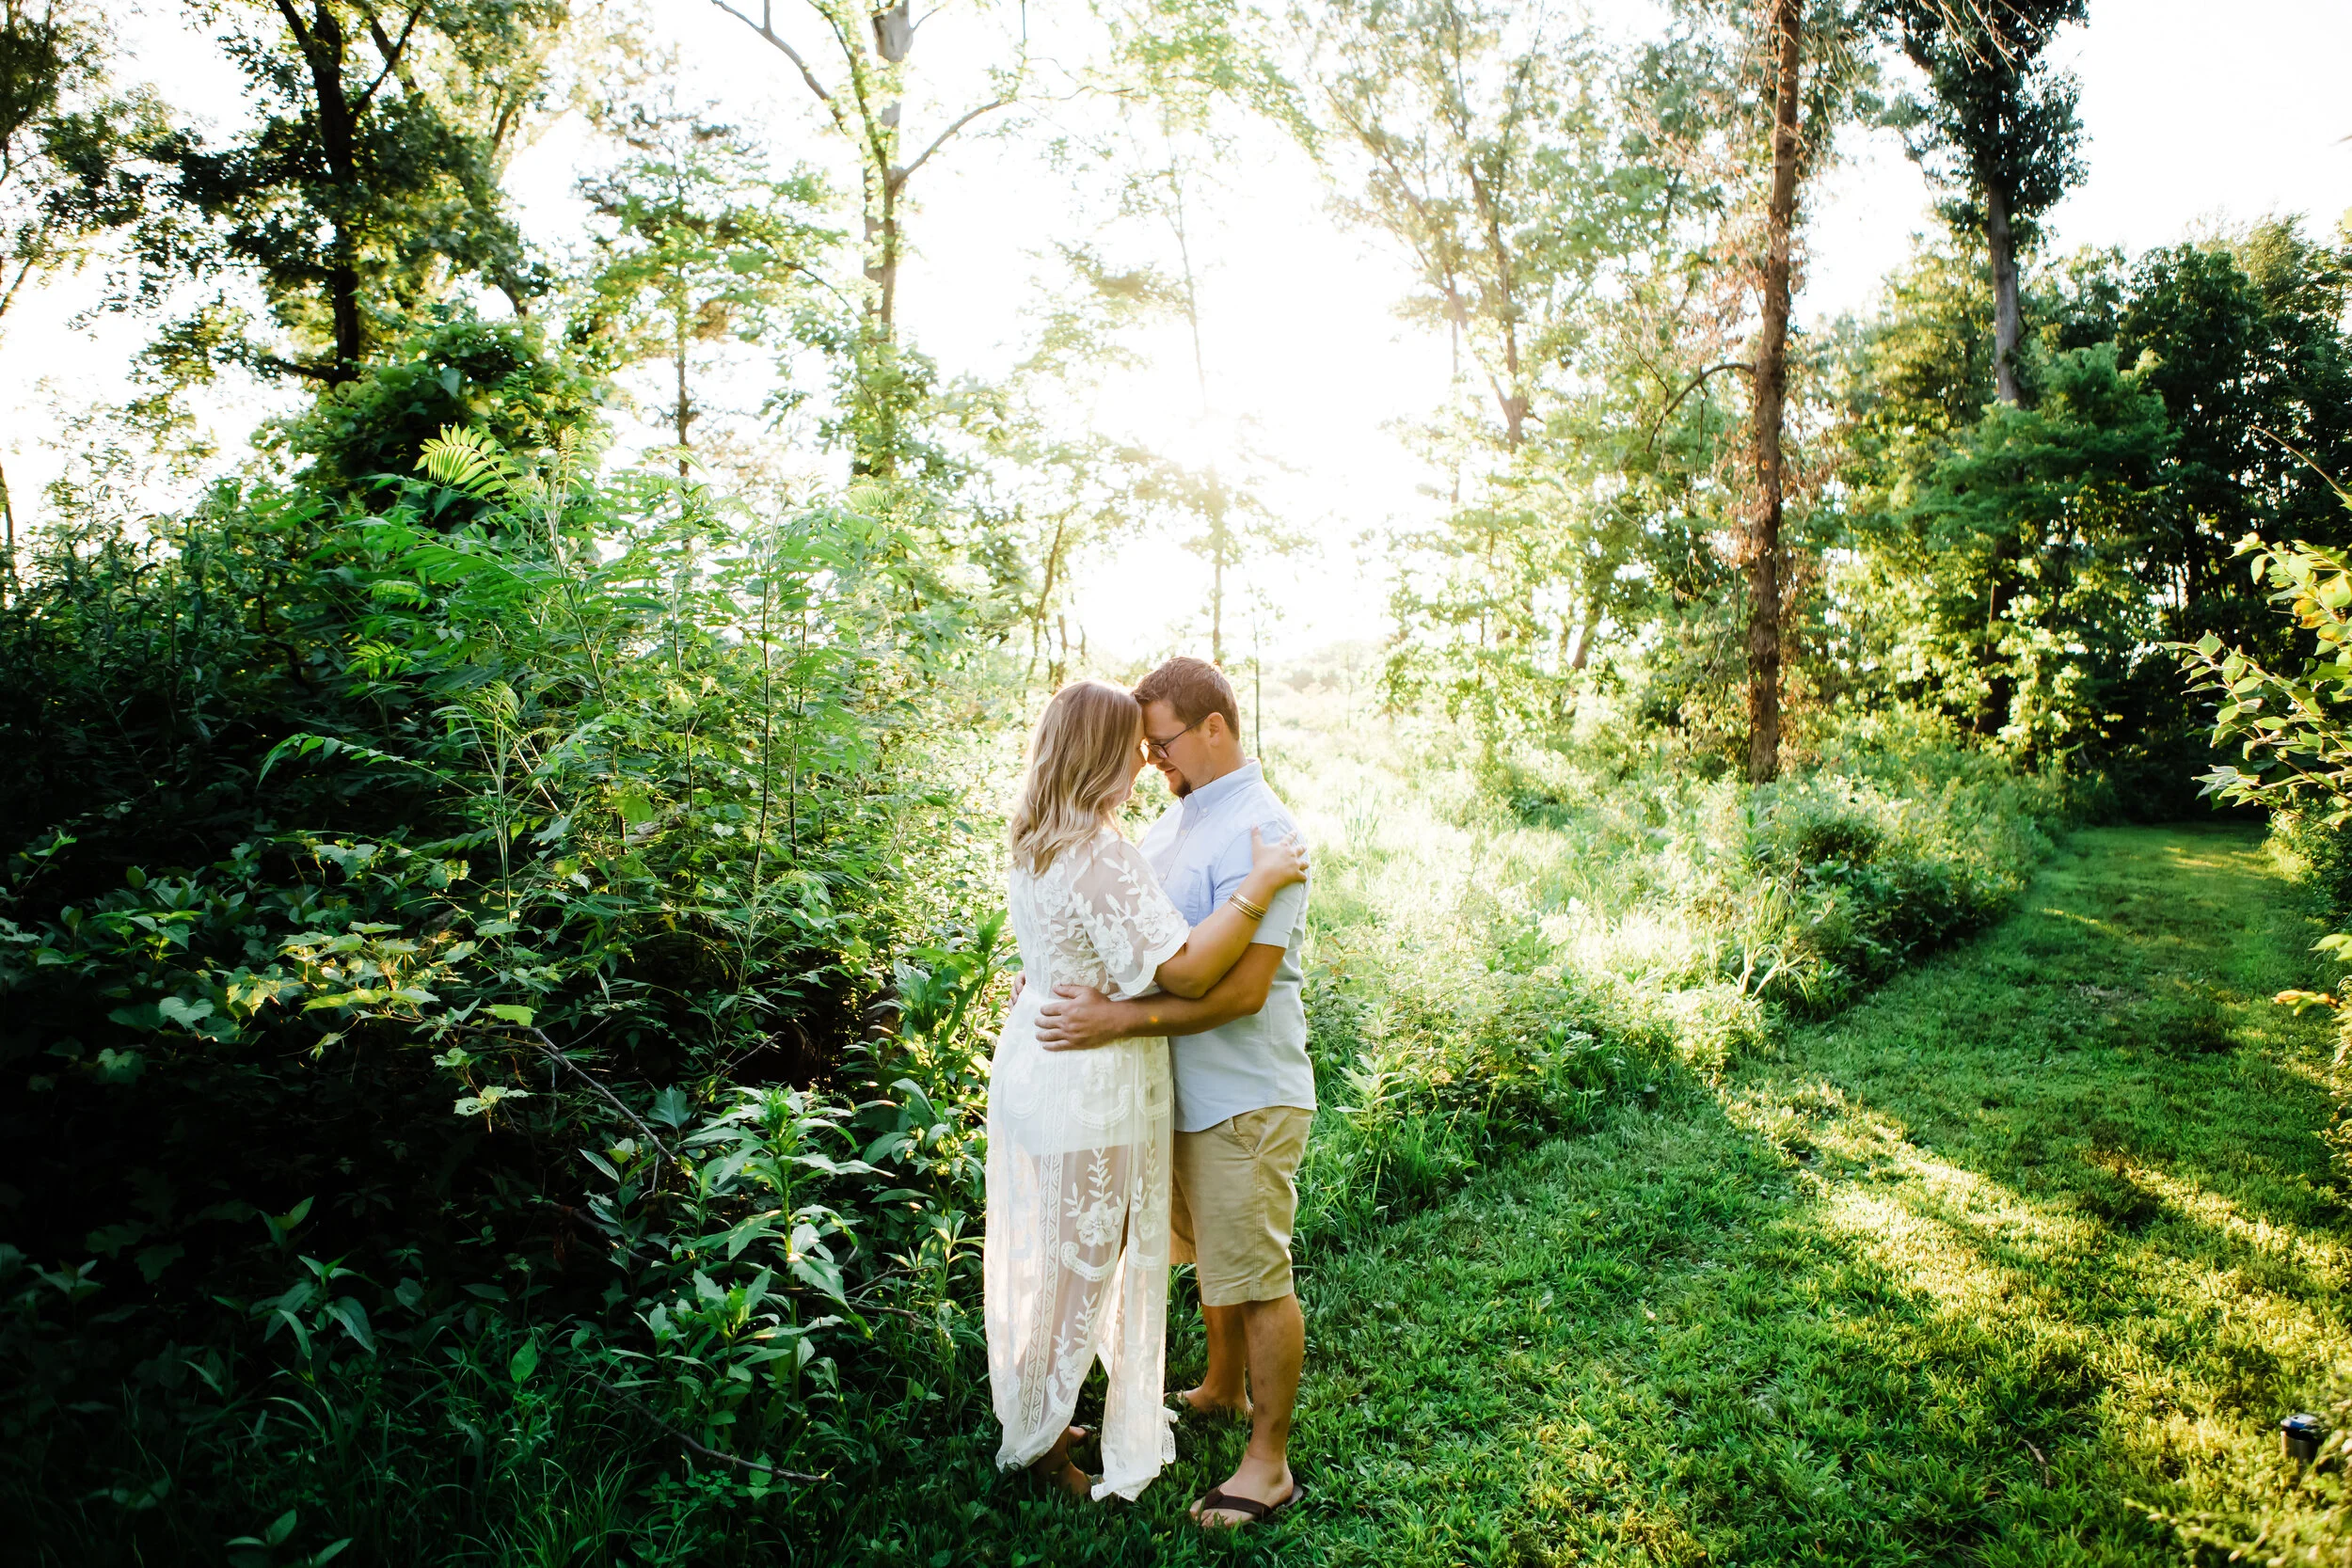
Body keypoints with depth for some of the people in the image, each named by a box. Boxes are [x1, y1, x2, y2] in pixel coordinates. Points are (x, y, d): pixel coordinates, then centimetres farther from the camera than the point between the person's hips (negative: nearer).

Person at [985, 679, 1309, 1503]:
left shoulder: (1037, 843, 4)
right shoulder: (1102, 855, -26)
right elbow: (1184, 971, -30)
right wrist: (1260, 884, -24)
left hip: (1032, 1063, 9)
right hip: (1091, 1094, -9)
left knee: (1041, 1256, 22)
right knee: (1078, 1268, 9)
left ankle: (1033, 1421, 40)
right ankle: (1037, 1444, 27)